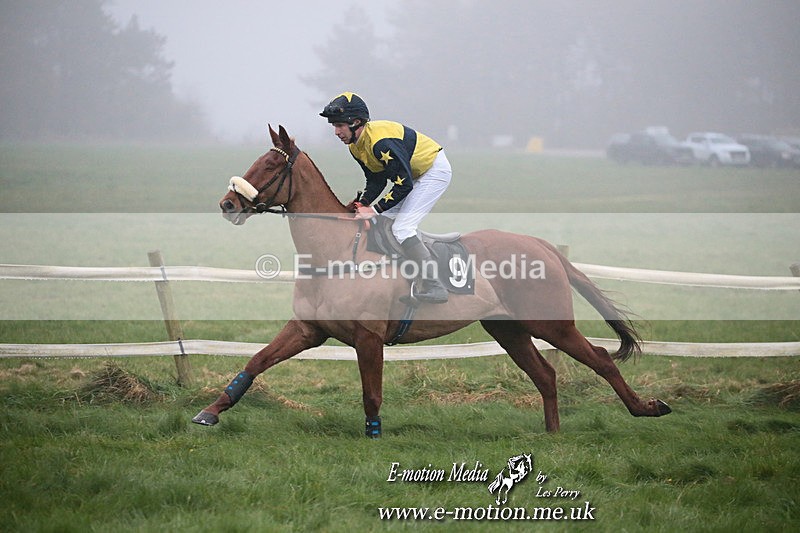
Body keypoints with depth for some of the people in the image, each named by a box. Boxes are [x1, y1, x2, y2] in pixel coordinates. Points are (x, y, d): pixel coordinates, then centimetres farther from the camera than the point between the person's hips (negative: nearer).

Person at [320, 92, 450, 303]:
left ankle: (434, 287, -17)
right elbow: (376, 181, 7)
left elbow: (404, 184, -30)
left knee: (401, 228, -19)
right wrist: (361, 205, -9)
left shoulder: (380, 141, -32)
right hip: (413, 174, 10)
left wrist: (375, 210, -28)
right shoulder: (355, 145, -1)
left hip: (435, 171, -10)